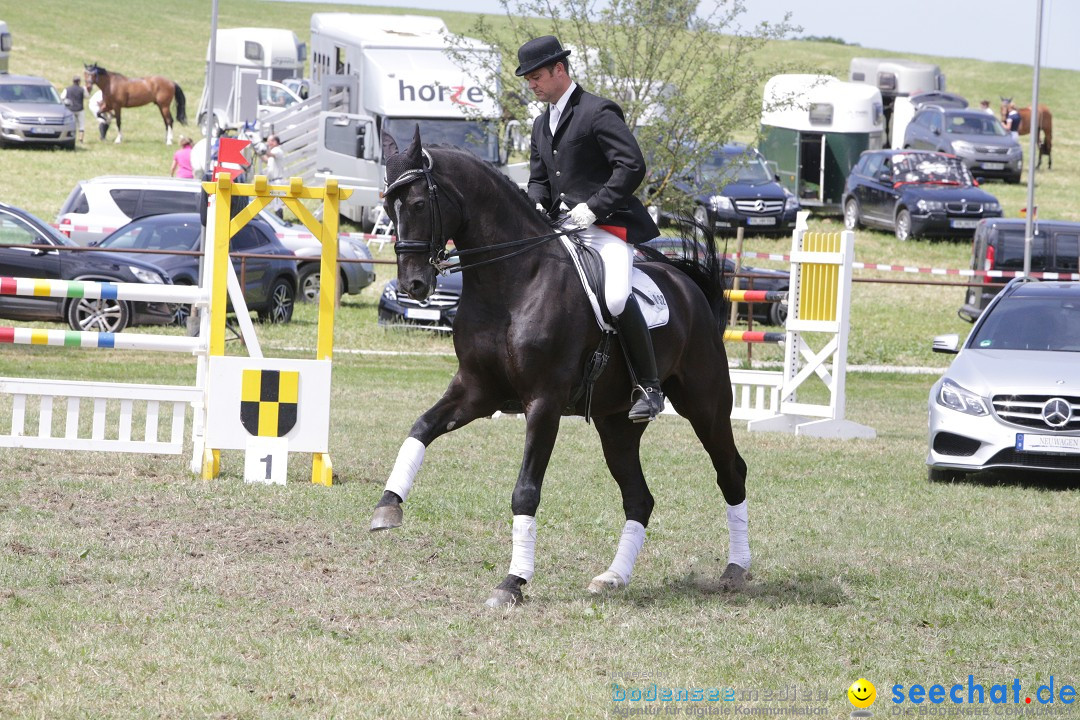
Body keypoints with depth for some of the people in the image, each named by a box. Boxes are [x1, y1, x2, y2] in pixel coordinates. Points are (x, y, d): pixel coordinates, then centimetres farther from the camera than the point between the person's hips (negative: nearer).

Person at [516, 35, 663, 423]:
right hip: (562, 228, 9)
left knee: (615, 297, -29)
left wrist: (593, 207, -19)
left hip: (606, 226, -9)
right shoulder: (542, 124, 20)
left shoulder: (598, 112, -7)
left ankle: (650, 387, -19)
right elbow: (538, 179, 25)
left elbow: (632, 166, -14)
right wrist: (537, 206, 2)